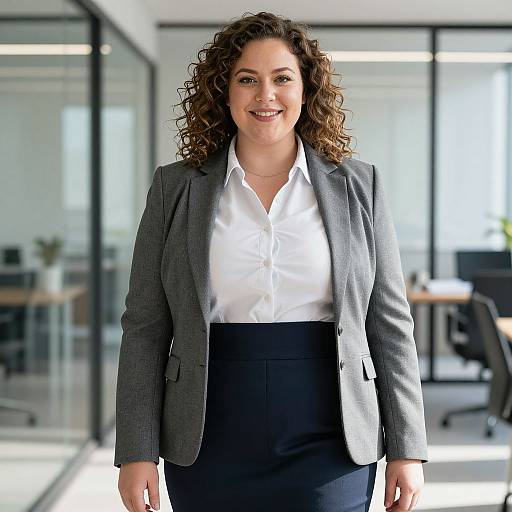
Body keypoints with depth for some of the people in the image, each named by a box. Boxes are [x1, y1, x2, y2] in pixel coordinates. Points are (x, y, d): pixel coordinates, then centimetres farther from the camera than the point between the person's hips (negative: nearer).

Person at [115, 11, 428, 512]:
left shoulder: (358, 186, 3)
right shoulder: (176, 188, 3)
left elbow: (390, 324, 4)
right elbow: (145, 328, 3)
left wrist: (407, 450, 1)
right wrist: (137, 451, -3)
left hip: (327, 443, 0)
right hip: (212, 444, 1)